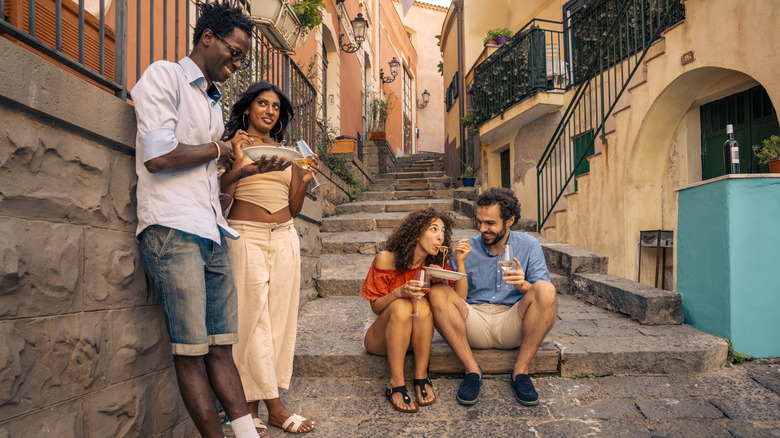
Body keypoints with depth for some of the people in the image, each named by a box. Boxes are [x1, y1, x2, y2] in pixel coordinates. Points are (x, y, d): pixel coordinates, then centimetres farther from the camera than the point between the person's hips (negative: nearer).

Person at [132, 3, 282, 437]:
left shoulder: (214, 101, 24)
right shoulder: (163, 76, 1)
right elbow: (158, 156, -14)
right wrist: (217, 149, -2)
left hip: (212, 230, 7)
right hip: (172, 227, -7)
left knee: (221, 347, 6)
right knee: (191, 351, -3)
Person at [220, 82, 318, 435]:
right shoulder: (233, 145, 5)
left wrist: (305, 181, -2)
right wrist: (239, 164, -17)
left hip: (284, 237, 5)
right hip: (245, 236, -4)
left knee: (280, 316, 2)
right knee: (252, 316, -7)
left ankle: (252, 404, 12)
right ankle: (273, 405, 2)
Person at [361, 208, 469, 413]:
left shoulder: (436, 264, -4)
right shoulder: (386, 260, -14)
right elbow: (376, 307, -10)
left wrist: (460, 261, -21)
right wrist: (399, 292, -30)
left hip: (416, 338, 2)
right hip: (381, 338, -2)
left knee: (422, 304, -28)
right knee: (401, 306, -32)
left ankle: (421, 378, -21)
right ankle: (396, 384, -29)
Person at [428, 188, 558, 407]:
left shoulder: (529, 246, 6)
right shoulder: (467, 249, 6)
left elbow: (543, 297, -1)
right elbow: (459, 299, 0)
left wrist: (523, 285, -22)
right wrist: (460, 264, -12)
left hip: (511, 325, 0)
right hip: (474, 325, 1)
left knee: (546, 289, -27)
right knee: (437, 293, -25)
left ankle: (520, 371, -17)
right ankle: (472, 369, -18)